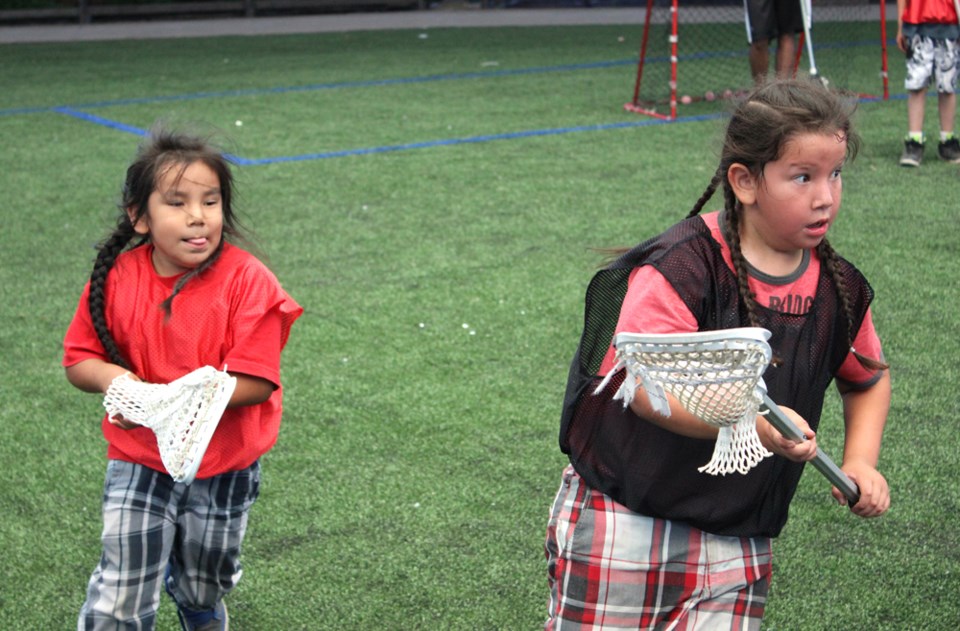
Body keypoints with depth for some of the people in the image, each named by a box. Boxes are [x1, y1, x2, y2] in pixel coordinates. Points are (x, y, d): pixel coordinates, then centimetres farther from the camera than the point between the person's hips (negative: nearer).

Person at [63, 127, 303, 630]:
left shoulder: (246, 280, -18)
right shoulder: (117, 278, -10)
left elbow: (254, 380, -23)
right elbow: (79, 359, 1)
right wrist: (113, 378, -22)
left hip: (223, 469, 0)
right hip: (138, 463, 1)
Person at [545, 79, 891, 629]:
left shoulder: (840, 290, 1)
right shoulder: (682, 266, -18)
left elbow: (869, 377, 20)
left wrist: (860, 461, 4)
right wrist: (753, 422, -37)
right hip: (625, 518, -4)